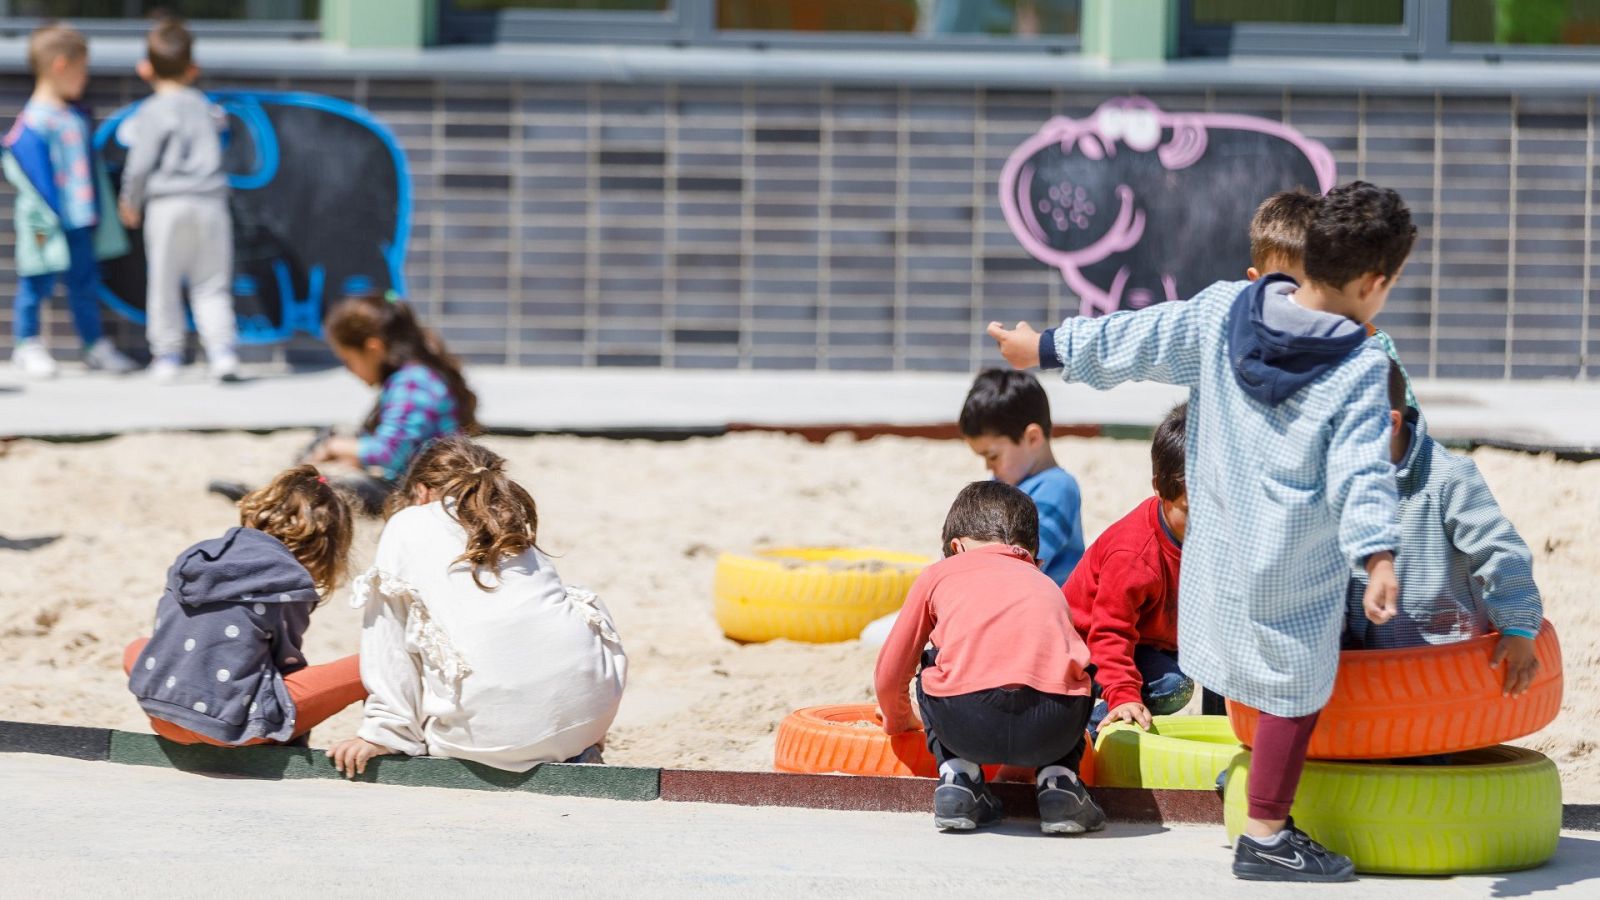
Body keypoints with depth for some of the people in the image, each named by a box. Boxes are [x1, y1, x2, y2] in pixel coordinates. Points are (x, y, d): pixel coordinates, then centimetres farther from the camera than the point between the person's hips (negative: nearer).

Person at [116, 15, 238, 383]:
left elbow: (140, 164, -10)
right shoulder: (202, 105, 11)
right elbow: (221, 120, 35)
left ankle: (167, 353, 9)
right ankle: (222, 349, -6)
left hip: (166, 204, -4)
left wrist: (130, 203, 4)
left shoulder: (152, 112, -6)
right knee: (211, 286, 8)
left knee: (164, 284, 7)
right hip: (210, 201, 4)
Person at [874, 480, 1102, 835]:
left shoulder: (938, 574, 27)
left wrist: (897, 722, 53)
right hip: (1050, 731, 2)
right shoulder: (1047, 585, 35)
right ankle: (1058, 781, 15)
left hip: (964, 725, -2)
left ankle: (957, 778, 16)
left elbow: (889, 675, 30)